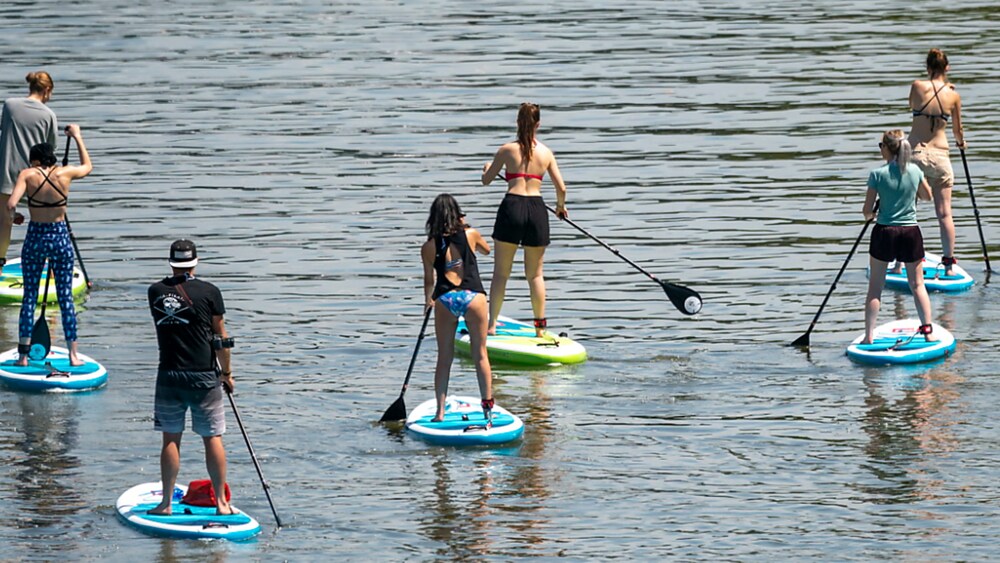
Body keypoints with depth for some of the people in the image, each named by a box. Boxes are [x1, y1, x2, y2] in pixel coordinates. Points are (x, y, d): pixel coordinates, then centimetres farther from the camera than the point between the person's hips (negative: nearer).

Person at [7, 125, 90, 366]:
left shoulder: (27, 175, -9)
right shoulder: (65, 173, -4)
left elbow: (11, 204, -22)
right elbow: (87, 166, 19)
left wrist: (11, 212, 2)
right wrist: (77, 137, 27)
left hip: (35, 238, -1)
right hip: (61, 237, 1)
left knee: (29, 296, 7)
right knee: (65, 296, 6)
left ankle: (23, 354, 8)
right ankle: (73, 354, 7)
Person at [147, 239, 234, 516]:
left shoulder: (156, 292, 2)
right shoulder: (209, 292, -6)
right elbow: (221, 337, -1)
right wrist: (227, 373, 11)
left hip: (168, 376, 2)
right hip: (204, 376, -2)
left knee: (171, 439, 7)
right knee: (212, 438, 5)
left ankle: (166, 502, 9)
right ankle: (221, 502, 8)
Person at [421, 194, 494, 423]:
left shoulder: (429, 247, 3)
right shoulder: (470, 235, 4)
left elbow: (429, 280, 9)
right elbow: (486, 249, 26)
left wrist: (428, 300, 28)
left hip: (444, 300, 0)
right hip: (473, 297, 0)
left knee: (444, 358, 10)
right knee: (480, 354, 8)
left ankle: (440, 410, 6)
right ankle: (487, 406, 5)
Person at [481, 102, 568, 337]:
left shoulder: (508, 150, 1)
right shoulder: (546, 153, 7)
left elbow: (486, 180, 10)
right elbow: (561, 188, 6)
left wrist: (487, 168, 33)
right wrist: (561, 206, 28)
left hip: (512, 206, -2)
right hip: (537, 209, 2)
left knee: (501, 272, 6)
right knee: (535, 274, 12)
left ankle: (492, 324, 1)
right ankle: (540, 326, 12)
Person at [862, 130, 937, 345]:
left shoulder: (877, 174, -11)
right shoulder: (915, 171, -3)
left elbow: (867, 211, -7)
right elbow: (927, 196, 16)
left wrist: (870, 215, 16)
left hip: (884, 232, -2)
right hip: (911, 233, 2)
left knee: (875, 287, 7)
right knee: (917, 285, 11)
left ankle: (869, 335, 6)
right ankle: (928, 331, 6)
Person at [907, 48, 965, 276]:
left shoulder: (917, 87, -6)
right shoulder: (953, 95, -3)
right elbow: (957, 129, 10)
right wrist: (961, 141, 32)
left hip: (916, 154, -1)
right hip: (940, 155, 1)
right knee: (944, 213, 6)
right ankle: (949, 263, 6)